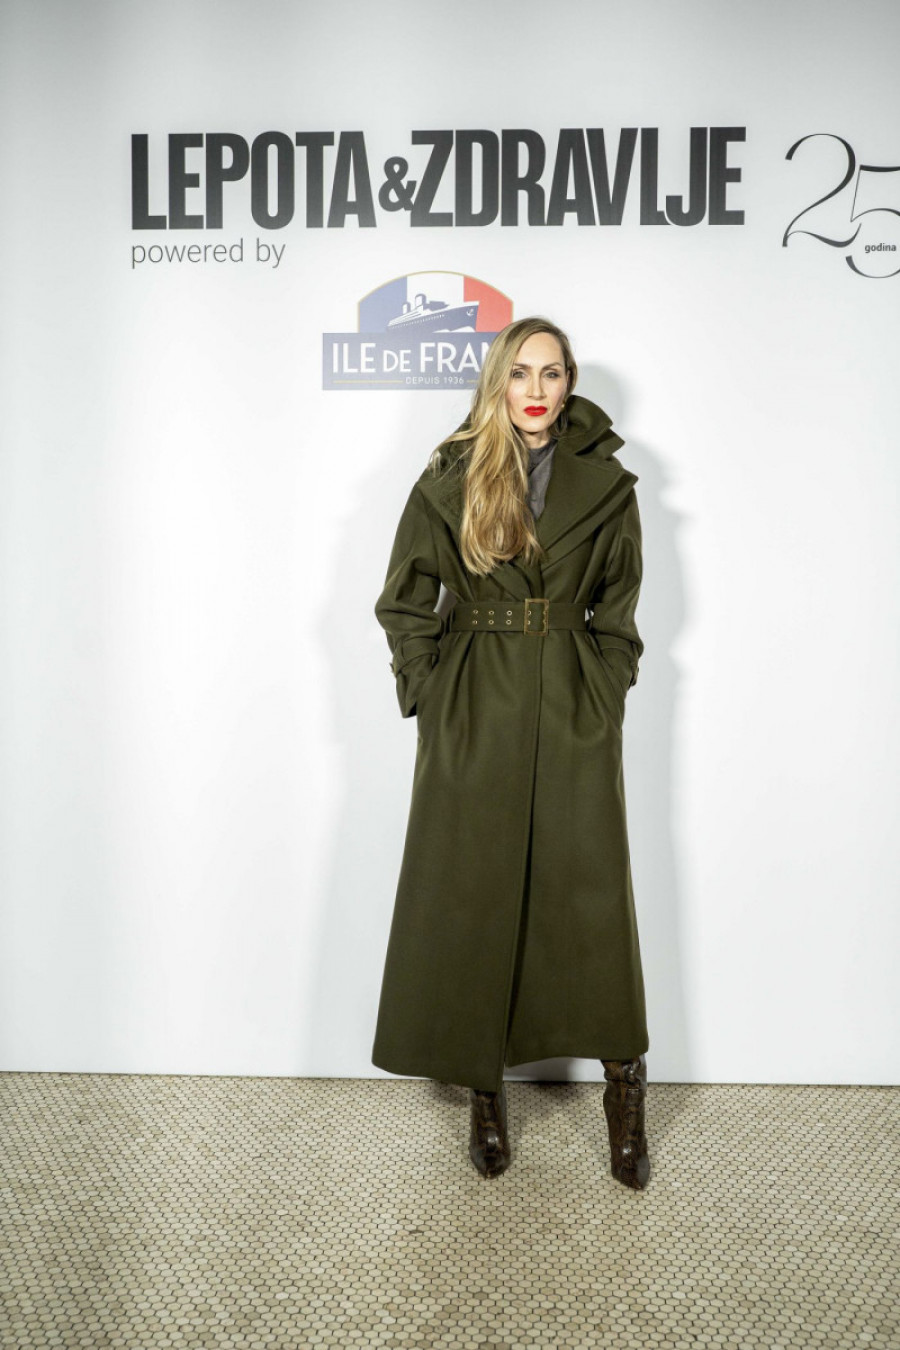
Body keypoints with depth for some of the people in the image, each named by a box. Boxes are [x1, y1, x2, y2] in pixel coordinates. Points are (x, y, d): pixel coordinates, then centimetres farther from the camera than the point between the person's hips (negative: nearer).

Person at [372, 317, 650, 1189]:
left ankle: (624, 1088, 19)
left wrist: (602, 691, 3)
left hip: (573, 709, 0)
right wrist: (430, 689, -1)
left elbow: (618, 608, 11)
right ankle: (483, 1092, 21)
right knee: (469, 898, 4)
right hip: (472, 712, 0)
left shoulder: (606, 485, 4)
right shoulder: (448, 479, 1)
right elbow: (405, 601, 6)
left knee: (588, 893, 2)